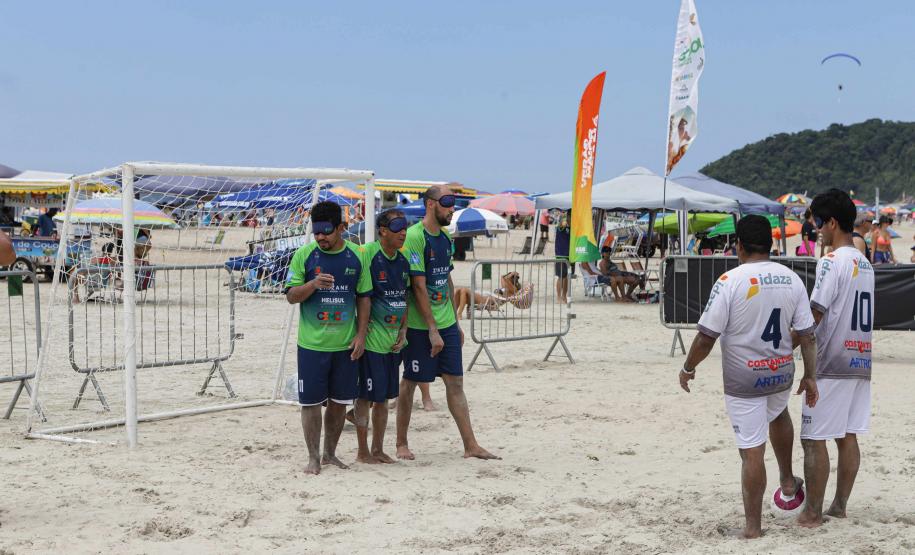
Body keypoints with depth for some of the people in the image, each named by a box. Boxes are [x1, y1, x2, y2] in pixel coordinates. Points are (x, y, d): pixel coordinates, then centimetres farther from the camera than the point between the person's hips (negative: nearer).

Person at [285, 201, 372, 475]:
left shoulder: (357, 256, 2)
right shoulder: (304, 255, -4)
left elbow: (364, 297, 8)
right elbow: (291, 296, -3)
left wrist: (361, 334, 0)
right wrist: (313, 284, -23)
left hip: (346, 344, 2)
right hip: (312, 344, -2)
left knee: (339, 401, 10)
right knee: (311, 401, 0)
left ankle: (330, 453, 25)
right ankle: (313, 458, 13)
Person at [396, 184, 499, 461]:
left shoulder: (445, 237, 11)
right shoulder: (414, 236, -15)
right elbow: (418, 287, -17)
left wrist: (456, 322, 17)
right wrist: (432, 329, -18)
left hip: (446, 324, 7)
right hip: (420, 326, -7)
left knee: (455, 381, 8)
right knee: (410, 383, 4)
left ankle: (470, 445, 11)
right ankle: (401, 444, 17)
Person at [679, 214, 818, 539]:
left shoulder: (730, 281, -15)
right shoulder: (792, 280, 0)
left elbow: (707, 336, -14)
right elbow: (807, 335, 1)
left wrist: (688, 369, 1)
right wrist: (810, 377, 9)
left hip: (743, 380, -5)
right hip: (782, 373, 5)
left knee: (752, 452, 1)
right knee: (778, 414, 36)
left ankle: (753, 526, 10)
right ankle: (788, 481, 45)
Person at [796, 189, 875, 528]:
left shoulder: (832, 261, -13)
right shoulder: (866, 264, 13)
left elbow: (814, 315, -17)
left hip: (831, 364, -8)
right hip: (860, 362, 8)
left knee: (814, 439, -1)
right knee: (848, 436, 11)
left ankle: (813, 512, 3)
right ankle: (840, 506, 16)